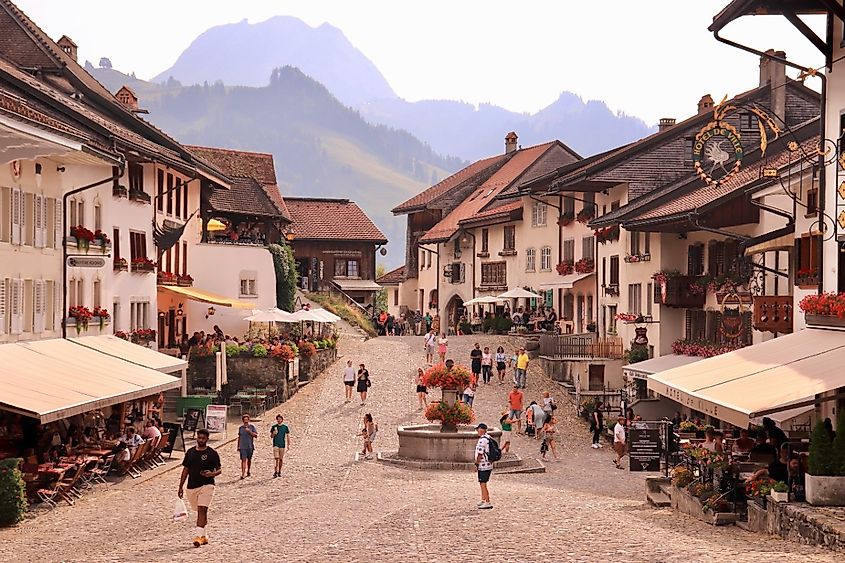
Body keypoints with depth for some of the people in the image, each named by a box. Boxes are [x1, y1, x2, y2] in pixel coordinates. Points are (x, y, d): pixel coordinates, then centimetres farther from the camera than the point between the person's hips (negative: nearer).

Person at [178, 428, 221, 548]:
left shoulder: (212, 453, -1)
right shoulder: (190, 452, 10)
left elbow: (219, 470, 1)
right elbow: (185, 469, 16)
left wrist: (211, 474, -21)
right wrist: (181, 487, 13)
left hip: (206, 485, -5)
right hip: (192, 486, 5)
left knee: (202, 510, -16)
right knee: (200, 511, 14)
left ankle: (199, 536, -21)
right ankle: (204, 536, 25)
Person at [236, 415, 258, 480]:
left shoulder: (252, 427, 2)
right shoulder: (240, 427, 7)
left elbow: (256, 435, -4)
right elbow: (239, 437, 15)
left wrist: (249, 431, -16)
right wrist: (238, 446, 14)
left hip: (250, 446, 1)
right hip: (242, 447, -1)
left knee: (249, 460, 12)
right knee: (243, 460, -10)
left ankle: (248, 472, 31)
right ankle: (243, 474, -13)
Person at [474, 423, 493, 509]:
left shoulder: (482, 440, -20)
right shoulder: (488, 438, 10)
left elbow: (480, 454, -20)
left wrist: (476, 464, -12)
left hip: (483, 466, -10)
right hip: (488, 465, 10)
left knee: (483, 484, -6)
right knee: (482, 483, 21)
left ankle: (488, 503, -6)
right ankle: (483, 500, 32)